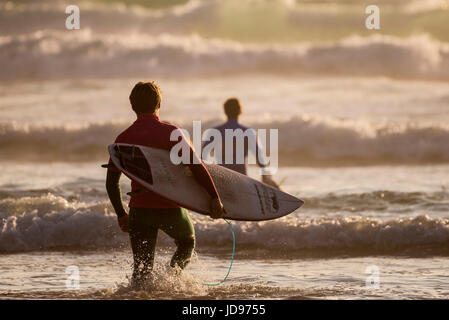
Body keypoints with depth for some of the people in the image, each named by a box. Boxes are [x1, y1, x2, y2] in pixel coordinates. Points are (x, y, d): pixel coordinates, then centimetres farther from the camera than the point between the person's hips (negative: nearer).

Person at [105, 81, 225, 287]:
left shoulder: (123, 139, 3)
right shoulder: (171, 132, -7)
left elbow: (111, 183, 5)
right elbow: (195, 166, -14)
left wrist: (121, 215, 16)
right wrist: (214, 198, -12)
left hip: (139, 210, 2)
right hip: (170, 208, -2)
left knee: (141, 268, 9)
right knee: (187, 243, 25)